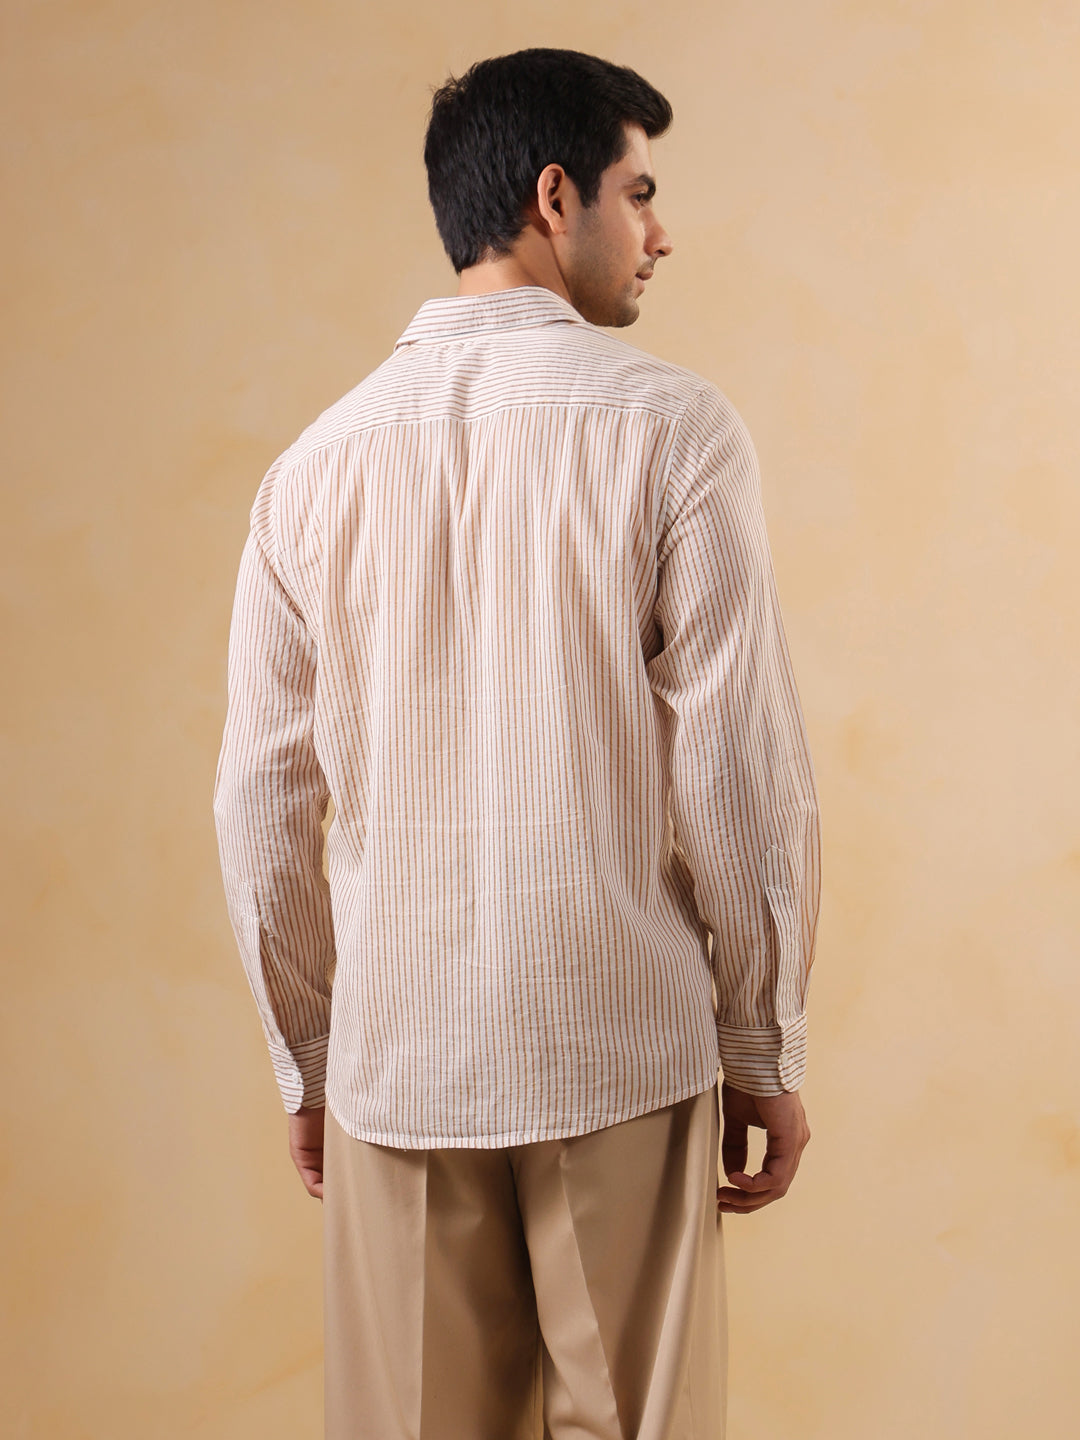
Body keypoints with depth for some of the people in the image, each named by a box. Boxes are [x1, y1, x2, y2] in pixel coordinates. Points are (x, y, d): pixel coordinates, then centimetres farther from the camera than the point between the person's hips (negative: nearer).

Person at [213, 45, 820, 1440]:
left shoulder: (318, 462, 3)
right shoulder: (669, 425, -6)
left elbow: (261, 802, 4)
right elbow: (740, 773, -9)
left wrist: (307, 1060, 15)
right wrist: (766, 1049, 2)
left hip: (392, 1063, 3)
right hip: (626, 1053, -3)